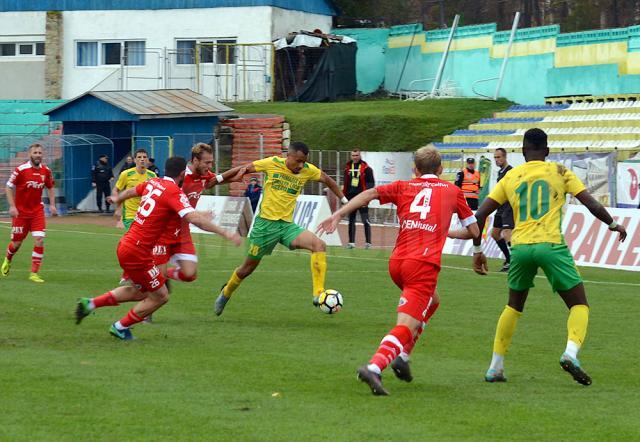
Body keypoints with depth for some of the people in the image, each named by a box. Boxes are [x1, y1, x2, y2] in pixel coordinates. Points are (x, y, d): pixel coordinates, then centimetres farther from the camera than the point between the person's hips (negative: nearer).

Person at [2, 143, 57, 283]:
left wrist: (52, 205, 5)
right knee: (17, 242, 8)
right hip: (20, 211, -3)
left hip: (37, 211, 3)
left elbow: (50, 187, 16)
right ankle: (7, 261, 42)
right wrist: (12, 206, -16)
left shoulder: (46, 171, -1)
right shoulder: (21, 170, -13)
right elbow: (9, 187, -8)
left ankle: (34, 273, -6)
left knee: (39, 240, -13)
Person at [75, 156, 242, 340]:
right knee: (160, 296, 5)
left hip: (125, 244, 9)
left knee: (140, 292, 25)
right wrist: (225, 233, -26)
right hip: (137, 251, -9)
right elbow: (194, 218, -27)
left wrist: (117, 199, 54)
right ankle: (121, 327, 17)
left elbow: (131, 191, 31)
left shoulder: (153, 183, 10)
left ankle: (90, 303, 23)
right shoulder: (174, 192, -15)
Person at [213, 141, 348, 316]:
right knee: (248, 267, 8)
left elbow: (327, 180, 18)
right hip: (265, 223, -3)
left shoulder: (308, 170, 0)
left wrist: (344, 200, 21)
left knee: (319, 245, -22)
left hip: (287, 225, 3)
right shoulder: (272, 163, -9)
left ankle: (318, 294, -23)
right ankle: (226, 293, 38)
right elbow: (244, 169, 1)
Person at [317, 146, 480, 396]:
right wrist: (451, 233, 39)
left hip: (397, 262, 5)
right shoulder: (453, 191, 16)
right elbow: (474, 231, 20)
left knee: (430, 303, 31)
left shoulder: (403, 187, 18)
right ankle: (374, 366, -35)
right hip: (424, 265, -5)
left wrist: (338, 215, -4)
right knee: (407, 326, -12)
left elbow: (369, 194, 1)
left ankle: (402, 356, 18)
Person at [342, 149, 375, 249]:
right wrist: (344, 195, 11)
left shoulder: (366, 168, -5)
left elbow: (371, 183, -5)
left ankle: (368, 242, -3)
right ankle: (351, 242, 14)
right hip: (350, 197, 5)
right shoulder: (348, 167, 10)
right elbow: (345, 182, 16)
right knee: (351, 220, 8)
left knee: (365, 220, -7)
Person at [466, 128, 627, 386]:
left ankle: (495, 368, 19)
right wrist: (613, 225, 22)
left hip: (520, 248, 3)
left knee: (514, 306, 23)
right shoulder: (559, 172, 8)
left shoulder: (510, 178, 15)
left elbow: (480, 215, 10)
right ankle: (571, 353, -21)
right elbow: (593, 205, 4)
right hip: (551, 245, -3)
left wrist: (477, 251, 19)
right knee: (579, 305, 6)